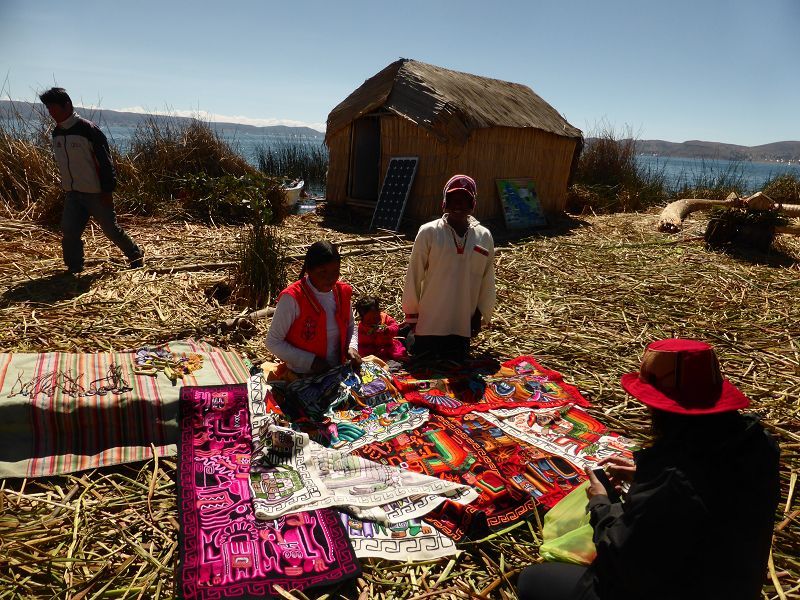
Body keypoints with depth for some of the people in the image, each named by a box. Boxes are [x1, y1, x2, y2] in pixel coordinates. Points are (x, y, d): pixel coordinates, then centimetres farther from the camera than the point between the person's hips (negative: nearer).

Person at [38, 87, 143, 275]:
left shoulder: (88, 129, -15)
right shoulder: (56, 133, 7)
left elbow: (105, 162, -14)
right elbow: (62, 163, 19)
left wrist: (108, 190, -15)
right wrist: (66, 187, 20)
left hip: (95, 193, -6)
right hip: (72, 194, 6)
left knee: (111, 229, 3)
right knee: (69, 231, -3)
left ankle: (137, 256, 23)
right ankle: (73, 268, 10)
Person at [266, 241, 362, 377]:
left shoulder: (342, 292, 0)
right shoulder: (292, 298, -16)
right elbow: (273, 342, -11)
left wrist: (351, 347, -4)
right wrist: (311, 361, -17)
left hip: (338, 373, 4)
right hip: (302, 378, -4)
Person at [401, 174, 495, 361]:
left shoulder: (484, 237, 1)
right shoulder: (429, 232, -7)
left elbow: (487, 281, 8)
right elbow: (414, 276, -3)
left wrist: (481, 314, 9)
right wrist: (411, 314, 0)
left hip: (463, 325, 2)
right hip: (428, 324, -2)